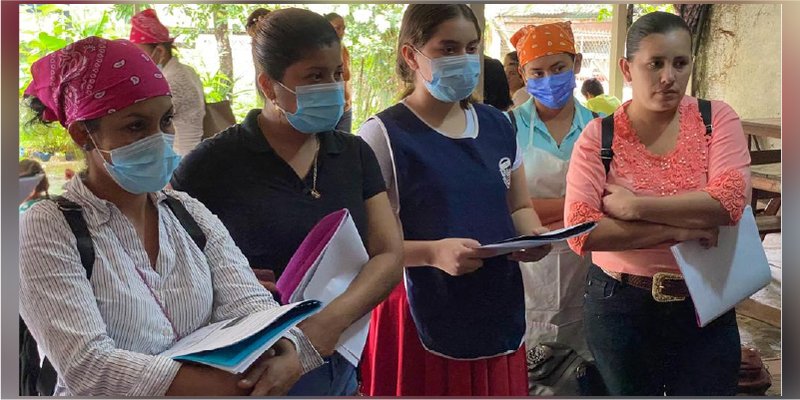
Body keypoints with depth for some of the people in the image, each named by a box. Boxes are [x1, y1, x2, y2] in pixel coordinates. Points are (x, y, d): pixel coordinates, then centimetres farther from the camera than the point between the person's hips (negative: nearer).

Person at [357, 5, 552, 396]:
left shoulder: (498, 125, 8)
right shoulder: (383, 135, -11)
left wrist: (533, 235, -4)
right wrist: (434, 252, -28)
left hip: (499, 314, 6)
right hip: (422, 322, -5)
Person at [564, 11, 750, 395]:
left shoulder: (717, 119, -3)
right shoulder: (599, 135, -7)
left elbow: (731, 199, -19)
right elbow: (580, 231, -17)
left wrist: (634, 206, -19)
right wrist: (678, 230, -18)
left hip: (706, 306, 1)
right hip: (619, 307, 0)